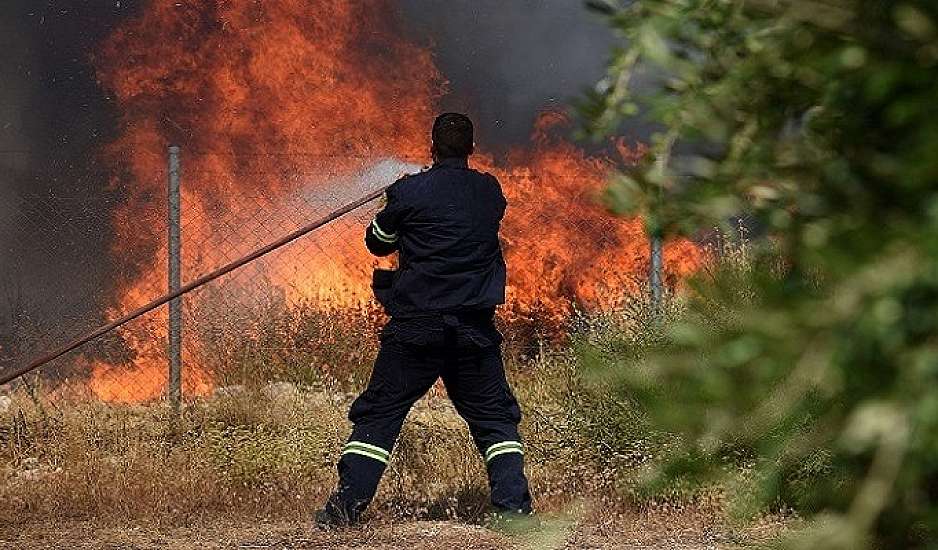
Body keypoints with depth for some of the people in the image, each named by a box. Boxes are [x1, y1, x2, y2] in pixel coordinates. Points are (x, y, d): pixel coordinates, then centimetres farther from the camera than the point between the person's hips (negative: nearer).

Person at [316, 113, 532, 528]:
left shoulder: (410, 191, -5)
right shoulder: (490, 192, 4)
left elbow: (377, 242, 6)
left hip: (415, 325, -2)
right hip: (475, 329, 2)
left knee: (379, 415, 4)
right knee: (494, 418, 12)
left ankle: (345, 505, -1)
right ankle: (512, 506, 3)